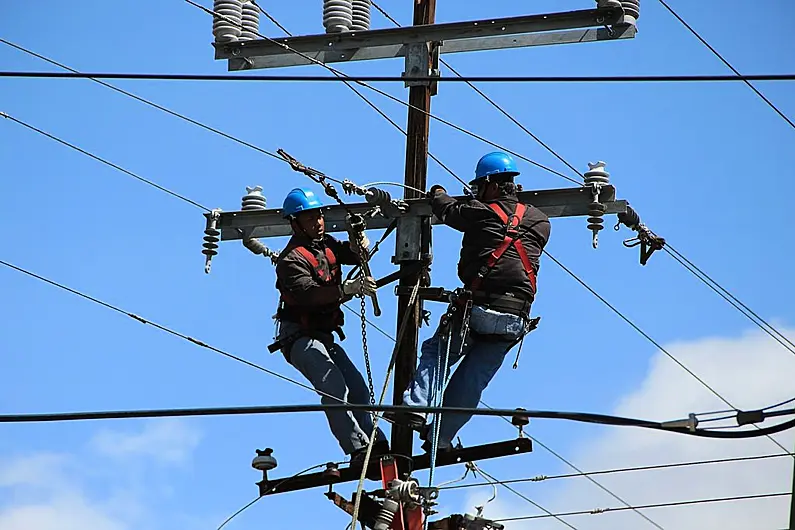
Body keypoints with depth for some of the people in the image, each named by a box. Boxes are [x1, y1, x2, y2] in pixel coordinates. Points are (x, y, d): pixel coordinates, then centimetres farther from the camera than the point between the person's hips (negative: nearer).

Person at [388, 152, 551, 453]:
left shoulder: (482, 213, 0)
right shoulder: (540, 222, 12)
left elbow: (448, 210, 16)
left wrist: (437, 192, 41)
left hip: (479, 309, -4)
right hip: (516, 321, 4)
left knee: (434, 352, 12)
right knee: (474, 378, 11)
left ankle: (416, 407, -6)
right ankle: (441, 437, 7)